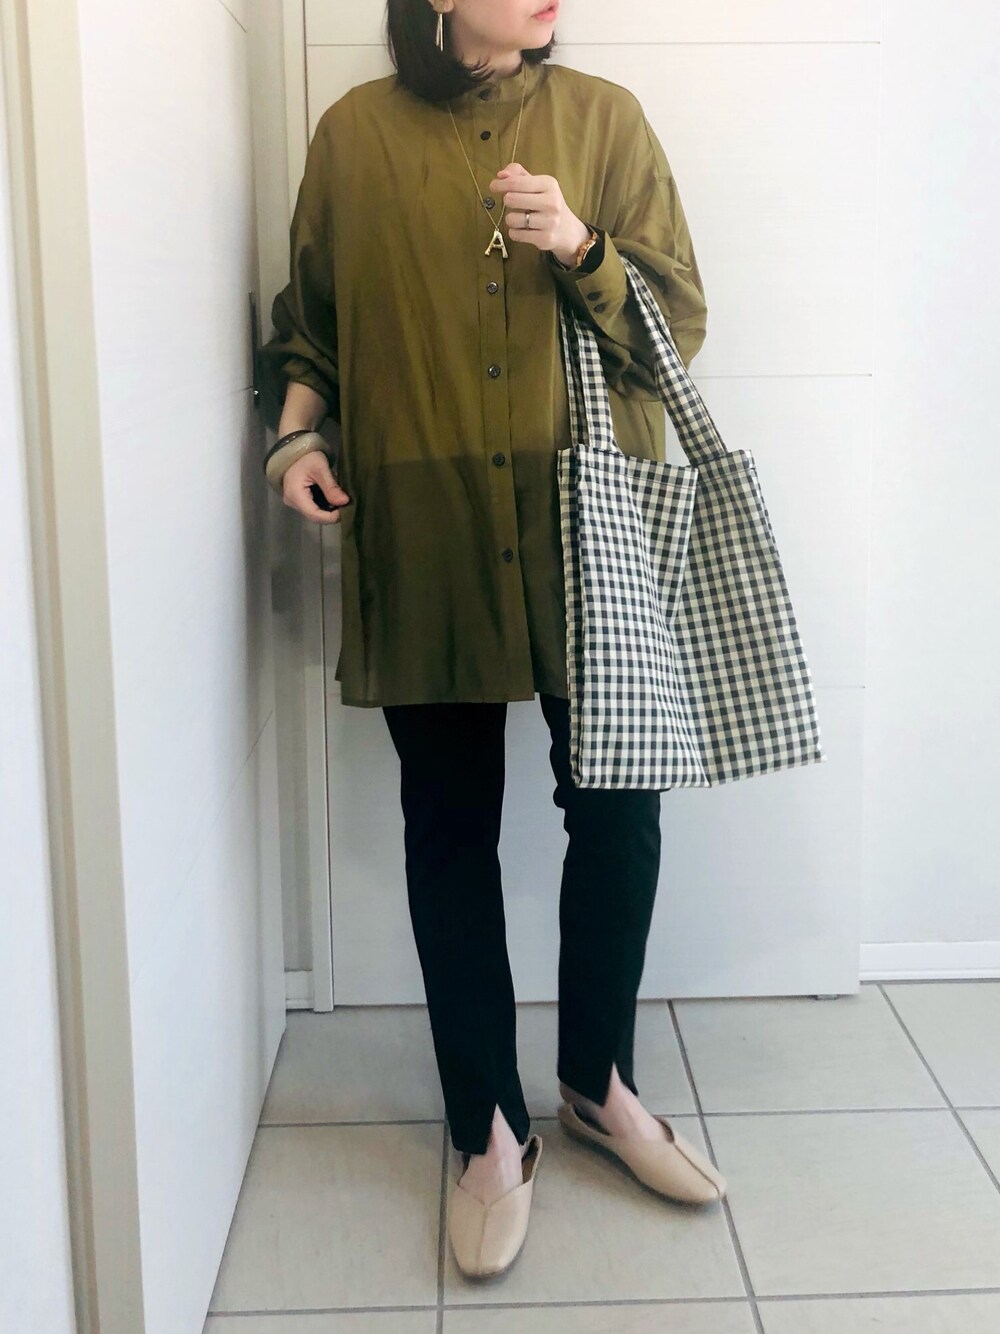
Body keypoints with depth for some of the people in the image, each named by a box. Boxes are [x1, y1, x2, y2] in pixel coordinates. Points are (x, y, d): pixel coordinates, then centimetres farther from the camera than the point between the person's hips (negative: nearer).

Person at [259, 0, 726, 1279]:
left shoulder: (605, 118, 4)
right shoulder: (353, 134, 4)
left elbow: (679, 324, 2)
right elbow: (309, 321, 14)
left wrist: (579, 248, -15)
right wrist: (299, 430, -3)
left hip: (591, 522, 1)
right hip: (424, 537, 0)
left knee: (618, 808, 5)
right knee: (449, 828, 5)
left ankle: (598, 1082, 30)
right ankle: (489, 1129, 22)